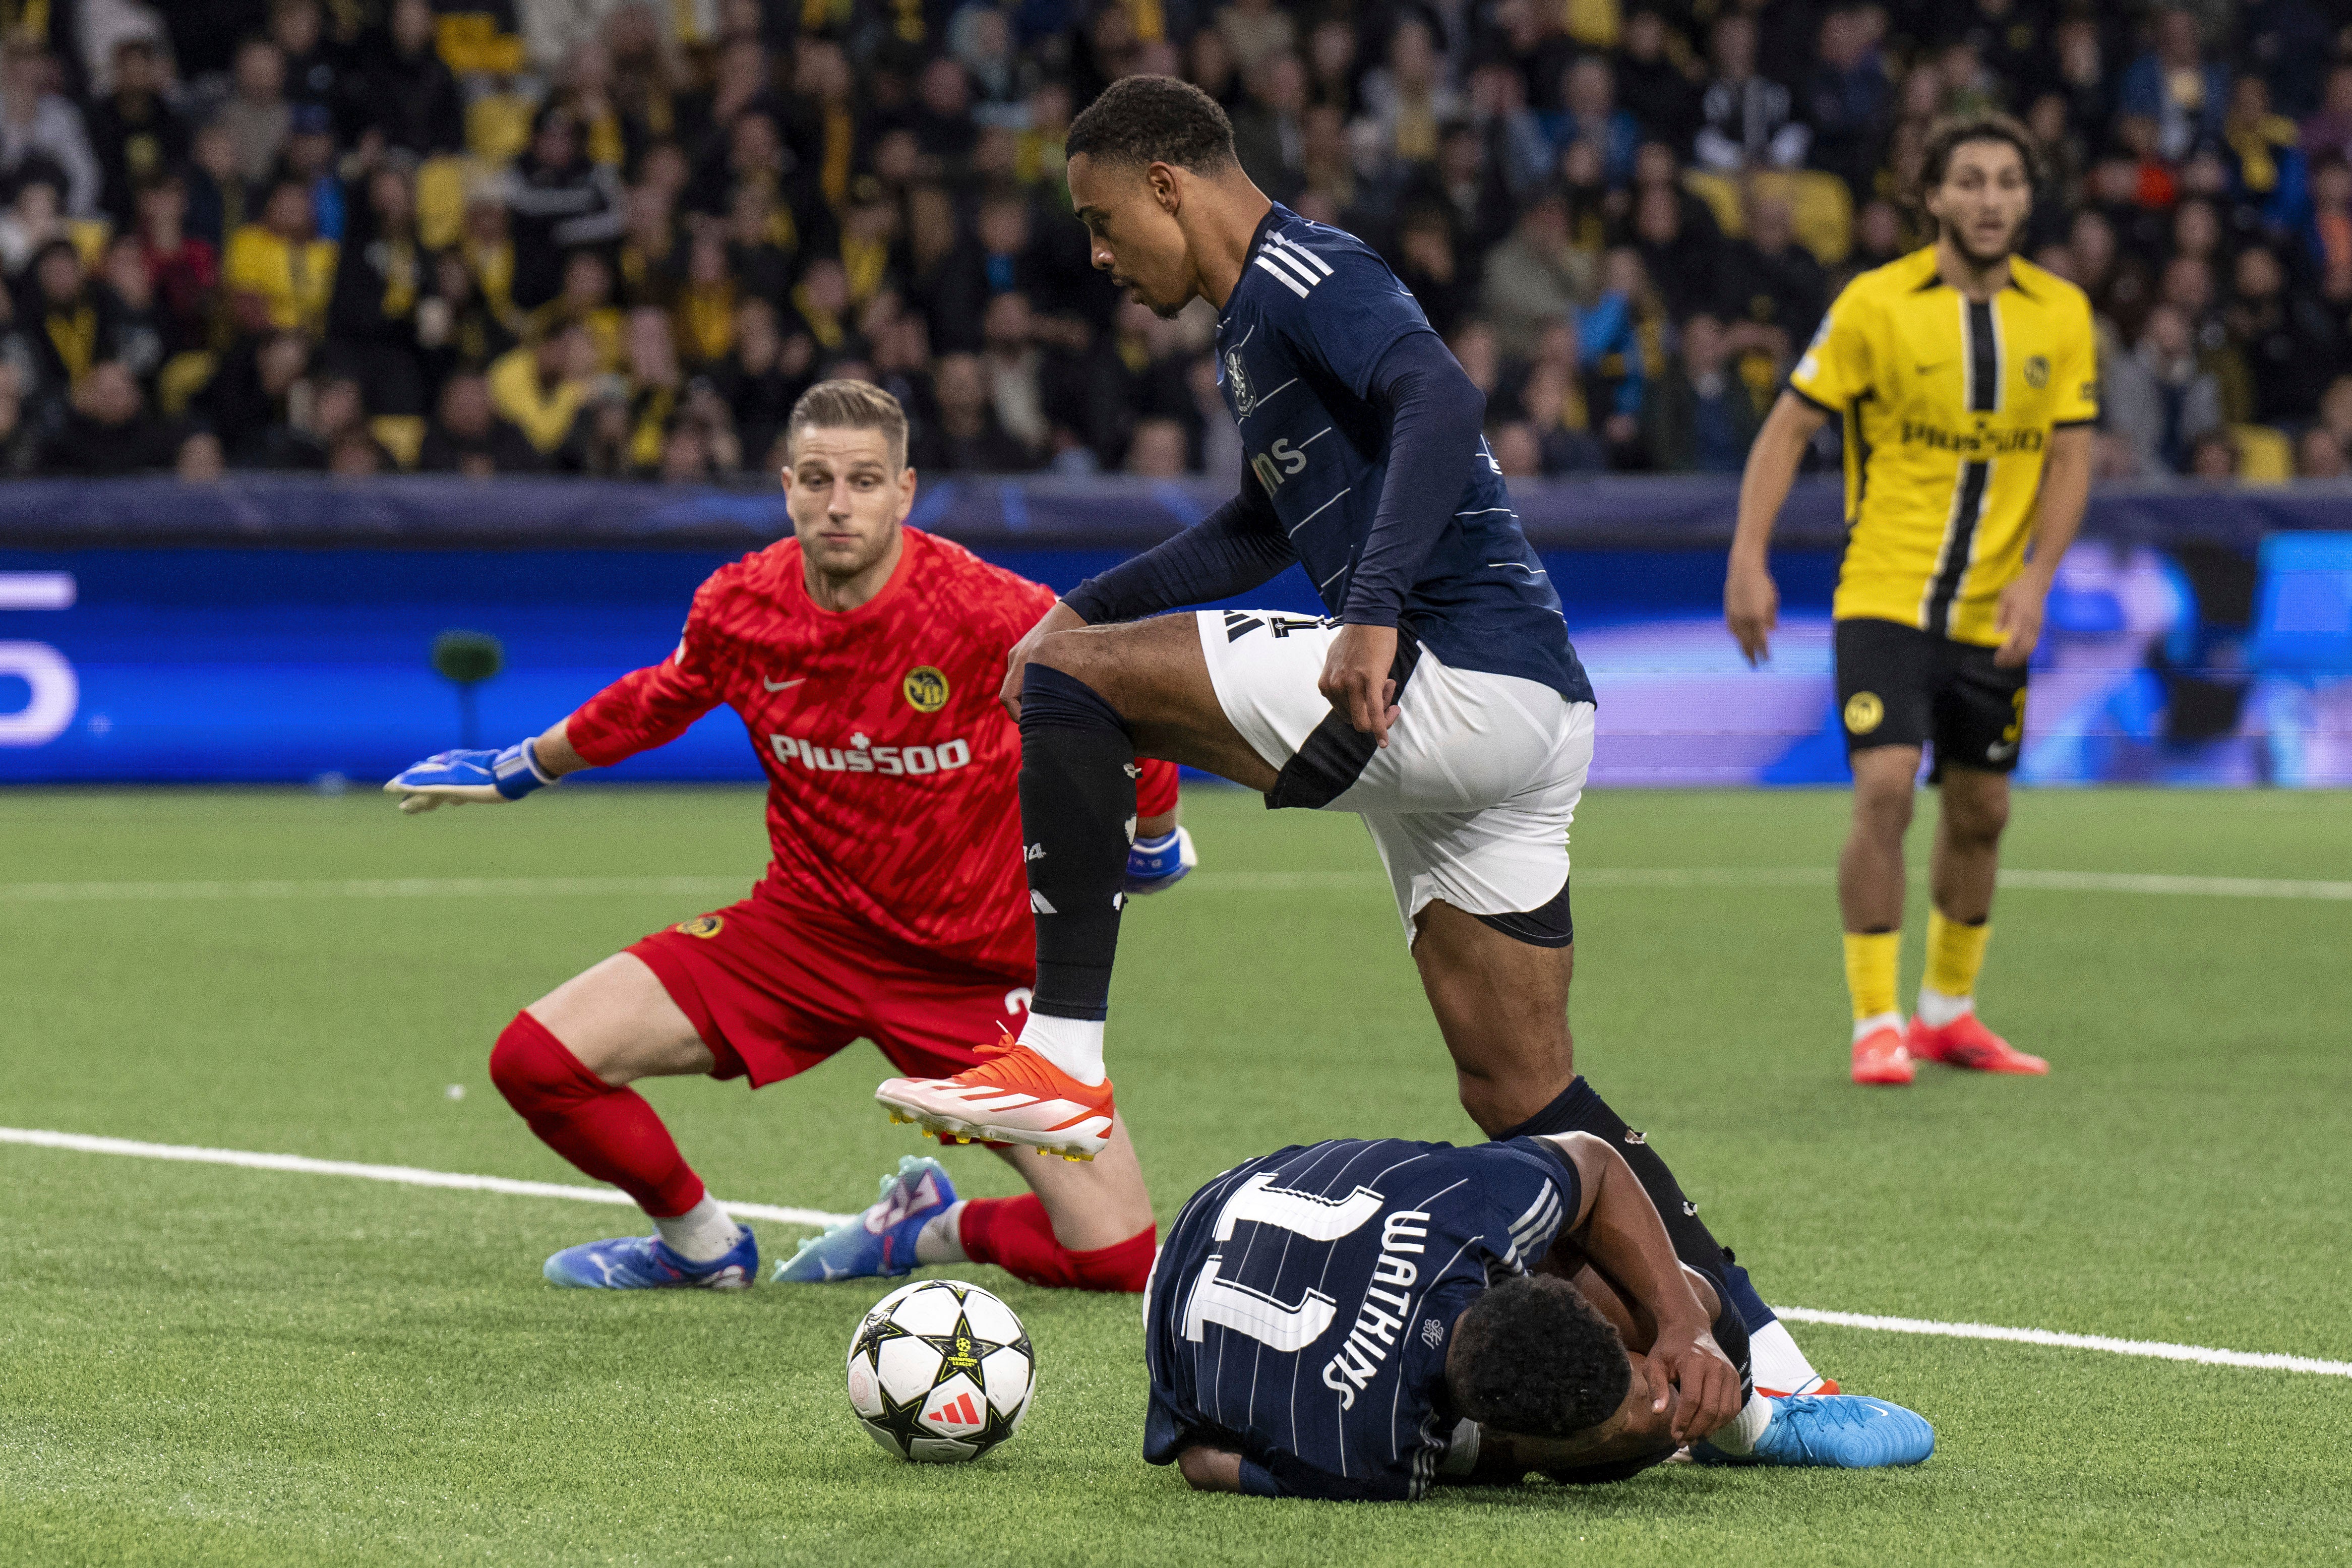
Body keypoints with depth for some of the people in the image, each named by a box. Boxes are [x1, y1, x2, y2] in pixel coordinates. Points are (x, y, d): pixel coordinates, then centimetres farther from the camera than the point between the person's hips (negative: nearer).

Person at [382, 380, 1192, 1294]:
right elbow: (652, 704, 14)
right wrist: (515, 771, 25)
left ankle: (932, 1226, 21)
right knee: (536, 1061, -13)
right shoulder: (739, 608, -9)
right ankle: (702, 1242, 14)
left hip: (976, 964, -3)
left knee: (1121, 1260, -12)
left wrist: (1155, 839, 10)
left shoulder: (994, 615, -21)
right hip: (804, 930, 3)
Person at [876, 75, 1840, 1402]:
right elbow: (1265, 526, 40)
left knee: (1074, 685, -9)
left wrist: (1375, 613, -34)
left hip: (1464, 680, -10)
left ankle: (1064, 1060, -13)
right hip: (1529, 722, 10)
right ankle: (1764, 1364, 8)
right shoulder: (1265, 307, 25)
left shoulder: (1297, 273, -6)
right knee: (1525, 1099, 10)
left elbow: (1443, 399, -25)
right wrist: (1090, 605, 33)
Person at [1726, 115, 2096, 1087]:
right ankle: (1875, 1023, -10)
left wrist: (2035, 579, -12)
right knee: (1886, 788, -18)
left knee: (1980, 814, 12)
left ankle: (1948, 1012, 30)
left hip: (1993, 615, 4)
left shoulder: (2061, 315, 2)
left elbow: (2071, 459, 2)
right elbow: (1787, 430, -4)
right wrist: (1748, 560, -13)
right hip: (1884, 596, -4)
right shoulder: (1876, 305, -8)